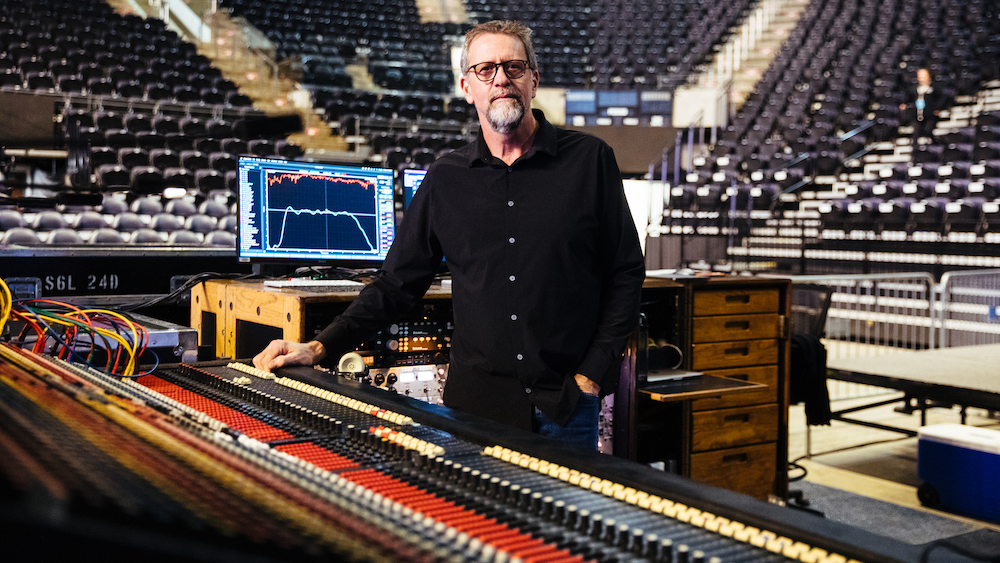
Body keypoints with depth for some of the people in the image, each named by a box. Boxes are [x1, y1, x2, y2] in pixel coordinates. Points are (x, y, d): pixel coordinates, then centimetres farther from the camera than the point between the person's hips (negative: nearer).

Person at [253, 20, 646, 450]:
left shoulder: (589, 160, 0)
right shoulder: (446, 178, 6)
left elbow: (625, 274, 2)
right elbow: (397, 282, 8)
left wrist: (592, 374, -5)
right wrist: (320, 349, -1)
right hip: (474, 402, 2)